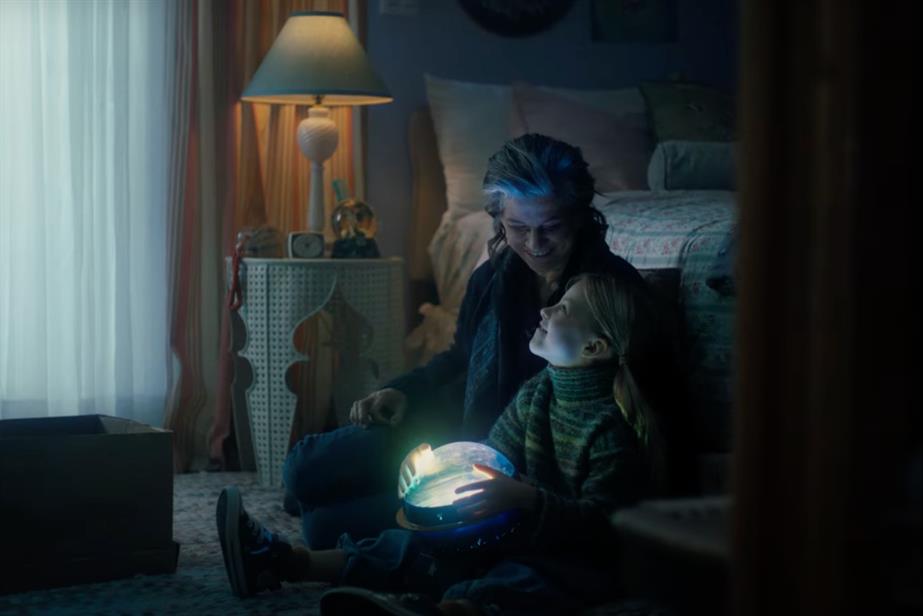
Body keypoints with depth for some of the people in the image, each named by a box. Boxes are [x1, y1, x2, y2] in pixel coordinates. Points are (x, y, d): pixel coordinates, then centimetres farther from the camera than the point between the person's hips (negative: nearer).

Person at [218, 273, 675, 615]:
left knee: (524, 579, -39)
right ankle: (287, 562, -15)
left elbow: (601, 524, -23)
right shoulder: (536, 393, 9)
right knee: (422, 543, -8)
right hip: (524, 536, 8)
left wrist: (526, 499, -35)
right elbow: (488, 461, 17)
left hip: (579, 557, -8)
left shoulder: (613, 425, -17)